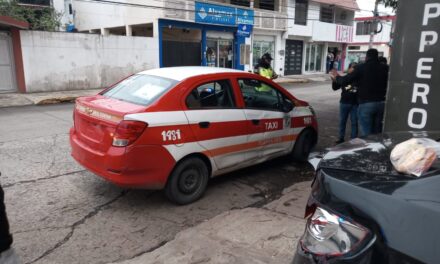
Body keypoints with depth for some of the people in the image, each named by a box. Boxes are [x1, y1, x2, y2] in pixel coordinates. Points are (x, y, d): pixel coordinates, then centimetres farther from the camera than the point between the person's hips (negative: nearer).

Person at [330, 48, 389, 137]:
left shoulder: (361, 67, -6)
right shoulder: (385, 68, 5)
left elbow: (345, 81, -5)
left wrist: (336, 77, 13)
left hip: (366, 104, -4)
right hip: (381, 103, 4)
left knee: (366, 133, 0)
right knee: (377, 132, 14)